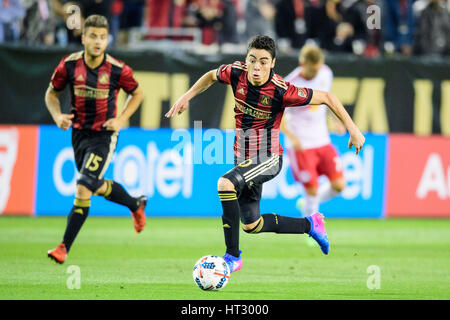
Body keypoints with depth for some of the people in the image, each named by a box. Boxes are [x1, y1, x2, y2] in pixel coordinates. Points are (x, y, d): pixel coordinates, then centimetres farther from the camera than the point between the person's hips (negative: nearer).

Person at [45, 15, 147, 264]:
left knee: (83, 188, -16)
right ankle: (136, 205, 48)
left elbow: (137, 94, 5)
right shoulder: (69, 65, -9)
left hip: (104, 134, -4)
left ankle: (64, 247, -11)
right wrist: (58, 116, -12)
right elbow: (51, 93, 7)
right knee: (97, 187, 18)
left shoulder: (118, 70, -14)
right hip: (79, 133, 4)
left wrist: (121, 119, -8)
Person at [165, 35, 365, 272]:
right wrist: (186, 97, 6)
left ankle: (232, 257, -24)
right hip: (243, 158, 7)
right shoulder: (236, 73, -9)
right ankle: (309, 224, 38)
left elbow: (326, 98, -12)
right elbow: (211, 76, 15)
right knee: (251, 225, 15)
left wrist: (353, 129, -11)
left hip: (268, 157, -7)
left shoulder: (281, 91, -23)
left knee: (225, 184, -33)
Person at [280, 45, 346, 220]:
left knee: (339, 185, -1)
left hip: (323, 141, 6)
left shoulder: (325, 73, -1)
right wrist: (292, 137, -28)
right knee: (312, 190, -7)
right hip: (301, 145, -6)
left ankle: (306, 204, 25)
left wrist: (336, 120, 12)